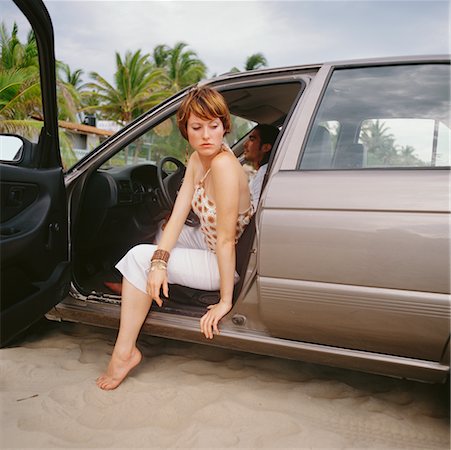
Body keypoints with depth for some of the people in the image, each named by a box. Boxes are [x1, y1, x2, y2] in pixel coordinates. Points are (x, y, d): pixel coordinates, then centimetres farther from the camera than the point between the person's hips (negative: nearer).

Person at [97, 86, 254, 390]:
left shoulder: (223, 164, -29)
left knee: (139, 257, -10)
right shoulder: (198, 159, -2)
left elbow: (226, 240, -28)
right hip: (211, 248, 9)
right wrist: (159, 262, -21)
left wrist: (225, 302, -24)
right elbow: (178, 215, -7)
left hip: (231, 264, -9)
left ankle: (124, 353, 1)